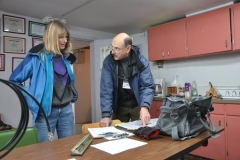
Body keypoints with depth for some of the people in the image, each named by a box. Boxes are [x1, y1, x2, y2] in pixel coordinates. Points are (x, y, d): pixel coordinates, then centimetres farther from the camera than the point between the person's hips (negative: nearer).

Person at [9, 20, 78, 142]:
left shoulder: (65, 57, 6)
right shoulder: (37, 57, -11)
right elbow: (14, 80, -5)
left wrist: (71, 96, 11)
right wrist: (32, 98, -11)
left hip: (66, 109, 5)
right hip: (46, 112, -5)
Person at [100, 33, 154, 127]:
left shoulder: (141, 61, -15)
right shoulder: (108, 62, -13)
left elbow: (147, 86, -19)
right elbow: (106, 88, -17)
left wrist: (144, 107, -37)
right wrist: (106, 114, -24)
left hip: (138, 106, 0)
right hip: (119, 107, 1)